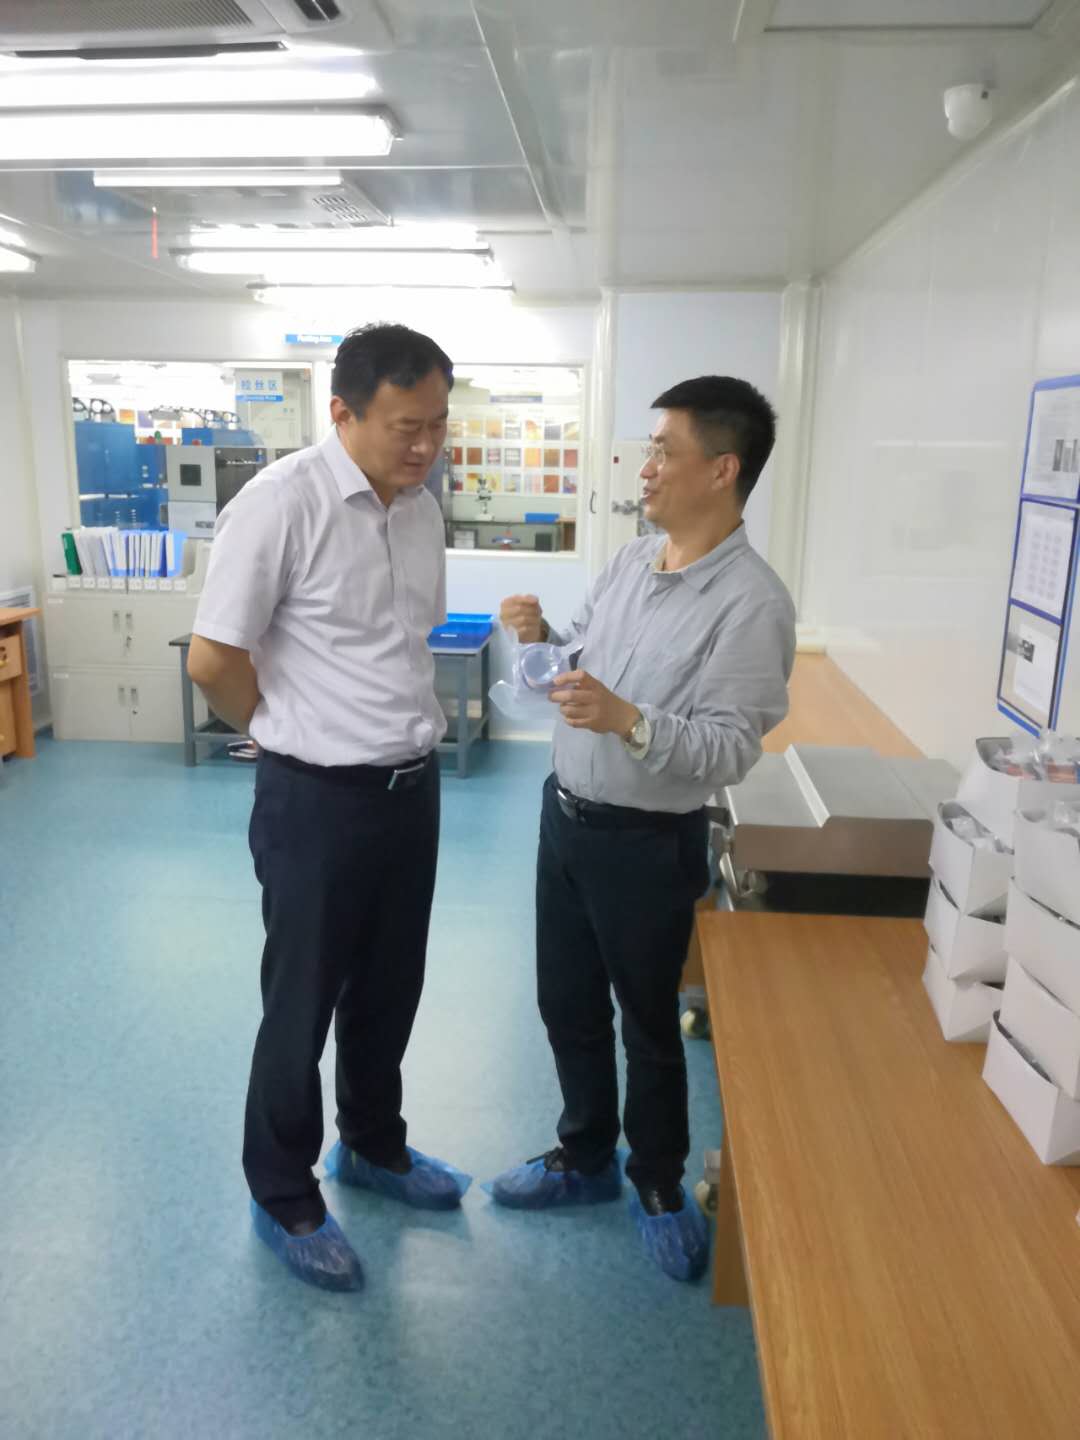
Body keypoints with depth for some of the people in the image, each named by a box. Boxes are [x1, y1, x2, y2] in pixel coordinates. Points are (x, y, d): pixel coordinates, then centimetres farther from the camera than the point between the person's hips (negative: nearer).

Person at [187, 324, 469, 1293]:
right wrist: (300, 736, -2)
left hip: (414, 787, 7)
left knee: (389, 990, 21)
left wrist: (405, 733, 11)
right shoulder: (281, 503, -17)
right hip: (317, 799, -6)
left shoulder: (422, 509, 5)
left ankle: (373, 1146, 44)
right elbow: (211, 659, -15)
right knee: (302, 1006, 10)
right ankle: (283, 1197, 32)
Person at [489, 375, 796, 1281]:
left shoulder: (751, 602, -20)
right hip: (566, 814, 7)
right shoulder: (631, 559, 3)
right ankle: (586, 1158, 42)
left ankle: (658, 1184, 37)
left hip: (649, 841, -7)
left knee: (648, 1022, 12)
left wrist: (628, 721, -36)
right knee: (567, 1004, 20)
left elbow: (731, 750, -23)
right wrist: (542, 637, -4)